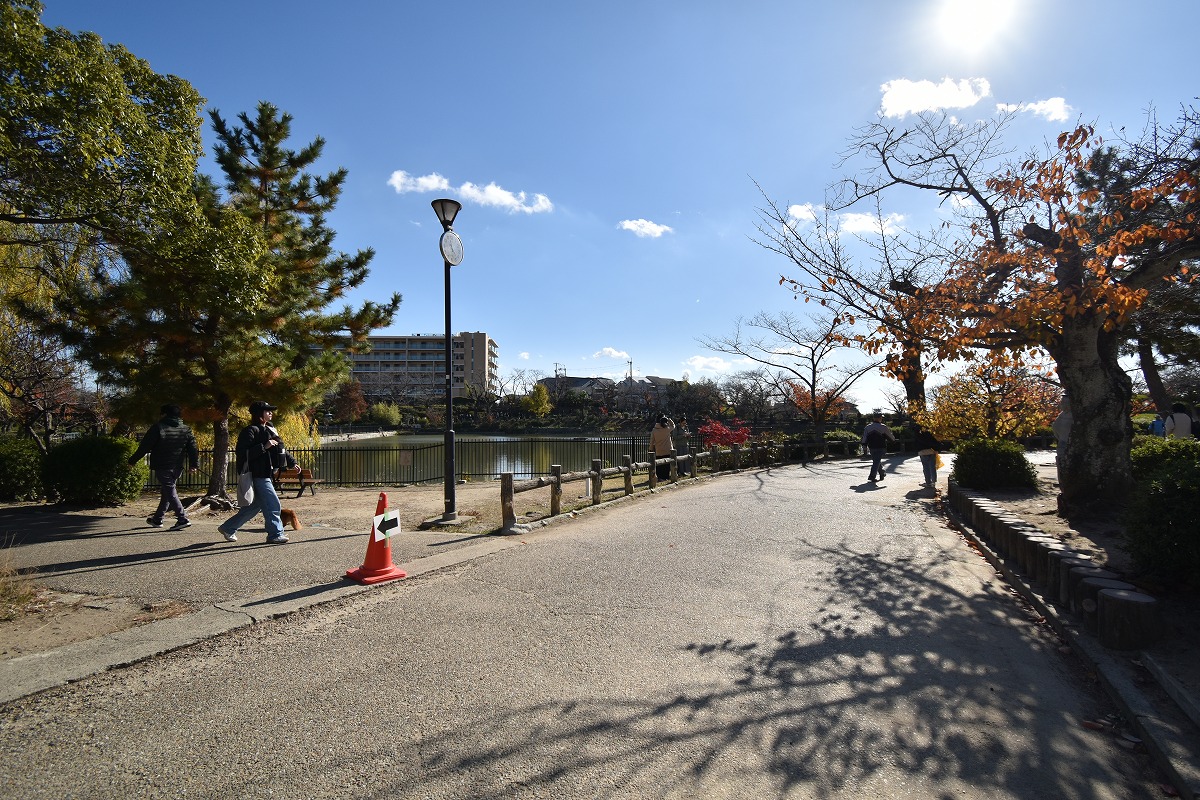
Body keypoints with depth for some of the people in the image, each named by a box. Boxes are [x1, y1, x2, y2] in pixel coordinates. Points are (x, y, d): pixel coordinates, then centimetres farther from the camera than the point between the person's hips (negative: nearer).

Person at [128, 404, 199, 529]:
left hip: (162, 467, -6)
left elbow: (144, 447, -7)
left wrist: (132, 460, 4)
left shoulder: (158, 427, -8)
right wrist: (192, 465, 16)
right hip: (177, 467, 6)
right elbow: (193, 448, 7)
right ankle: (157, 519, 27)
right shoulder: (186, 430, 6)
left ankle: (182, 519, -15)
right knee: (167, 492, 17)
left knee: (170, 492, -6)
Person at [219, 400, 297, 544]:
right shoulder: (250, 431, -12)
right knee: (273, 505, -8)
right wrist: (264, 447, -24)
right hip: (257, 475, -10)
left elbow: (281, 448, 26)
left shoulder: (269, 430, 17)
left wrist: (291, 462, 23)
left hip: (265, 474, 10)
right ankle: (276, 534, 3)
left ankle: (228, 528, 29)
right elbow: (242, 452, -20)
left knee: (254, 505, 17)